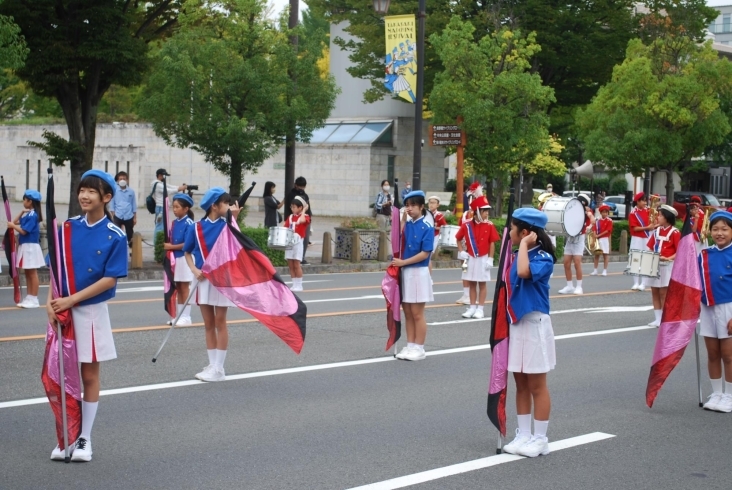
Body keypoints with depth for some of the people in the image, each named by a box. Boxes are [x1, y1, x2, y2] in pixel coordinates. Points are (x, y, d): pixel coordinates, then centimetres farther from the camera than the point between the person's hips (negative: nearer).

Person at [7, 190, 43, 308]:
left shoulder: (33, 215, -17)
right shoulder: (28, 214, 12)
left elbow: (24, 231, -19)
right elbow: (15, 222, 13)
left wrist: (13, 226, -6)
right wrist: (22, 212, 8)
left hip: (30, 247, -10)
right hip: (25, 247, 10)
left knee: (32, 273, -5)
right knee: (27, 273, 12)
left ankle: (34, 299, -2)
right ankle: (28, 298, 16)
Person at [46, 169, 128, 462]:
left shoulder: (114, 236, -10)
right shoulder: (67, 228, 1)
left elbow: (110, 279, -13)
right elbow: (57, 269, 5)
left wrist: (71, 300, -17)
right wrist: (51, 300, -11)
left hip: (91, 312, -3)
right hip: (63, 311, 3)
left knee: (89, 376, 7)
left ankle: (85, 438, 16)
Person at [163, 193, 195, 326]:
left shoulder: (189, 224, -13)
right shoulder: (174, 223, 8)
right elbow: (171, 240, 13)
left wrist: (171, 247, -14)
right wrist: (166, 244, -7)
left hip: (185, 258, -7)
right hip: (174, 258, 7)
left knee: (184, 288, -1)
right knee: (178, 288, 12)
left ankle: (186, 317, 5)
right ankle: (179, 315, 18)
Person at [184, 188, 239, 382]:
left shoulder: (226, 224, -5)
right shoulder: (197, 227, -1)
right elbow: (187, 252, 8)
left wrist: (234, 218, -29)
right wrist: (194, 269, -9)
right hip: (203, 279, 3)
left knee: (220, 322, 0)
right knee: (208, 323, 9)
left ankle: (219, 369, 3)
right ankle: (212, 365, 18)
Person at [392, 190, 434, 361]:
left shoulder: (426, 227, -10)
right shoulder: (407, 225, 7)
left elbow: (425, 253, -15)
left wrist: (403, 262, -14)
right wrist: (403, 220, -7)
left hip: (418, 273, -6)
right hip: (405, 272, 6)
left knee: (417, 314, 0)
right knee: (408, 313, 11)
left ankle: (419, 349, 8)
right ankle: (410, 346, 18)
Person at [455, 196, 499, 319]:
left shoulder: (489, 226, -7)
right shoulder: (467, 226, -3)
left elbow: (492, 243, -5)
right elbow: (459, 239, 11)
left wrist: (490, 259, -9)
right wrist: (460, 252, 0)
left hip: (483, 259, -2)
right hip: (471, 258, 2)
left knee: (482, 283, 4)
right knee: (472, 283, 9)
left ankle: (480, 309, 10)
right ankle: (472, 308, 17)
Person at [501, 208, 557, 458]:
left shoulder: (543, 258, -15)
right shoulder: (516, 256, 7)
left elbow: (524, 272, -35)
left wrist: (524, 245, -23)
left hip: (534, 325, -8)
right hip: (515, 324, 8)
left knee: (537, 386, 1)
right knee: (521, 384, 12)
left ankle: (540, 439, 9)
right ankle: (523, 435, 20)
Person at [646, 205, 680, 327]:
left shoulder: (675, 232, -8)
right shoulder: (657, 231, 11)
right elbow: (651, 247, 14)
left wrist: (668, 258, -23)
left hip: (667, 266, -7)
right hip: (655, 265, 7)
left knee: (663, 292, -5)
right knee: (655, 292, 7)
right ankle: (658, 319, 13)